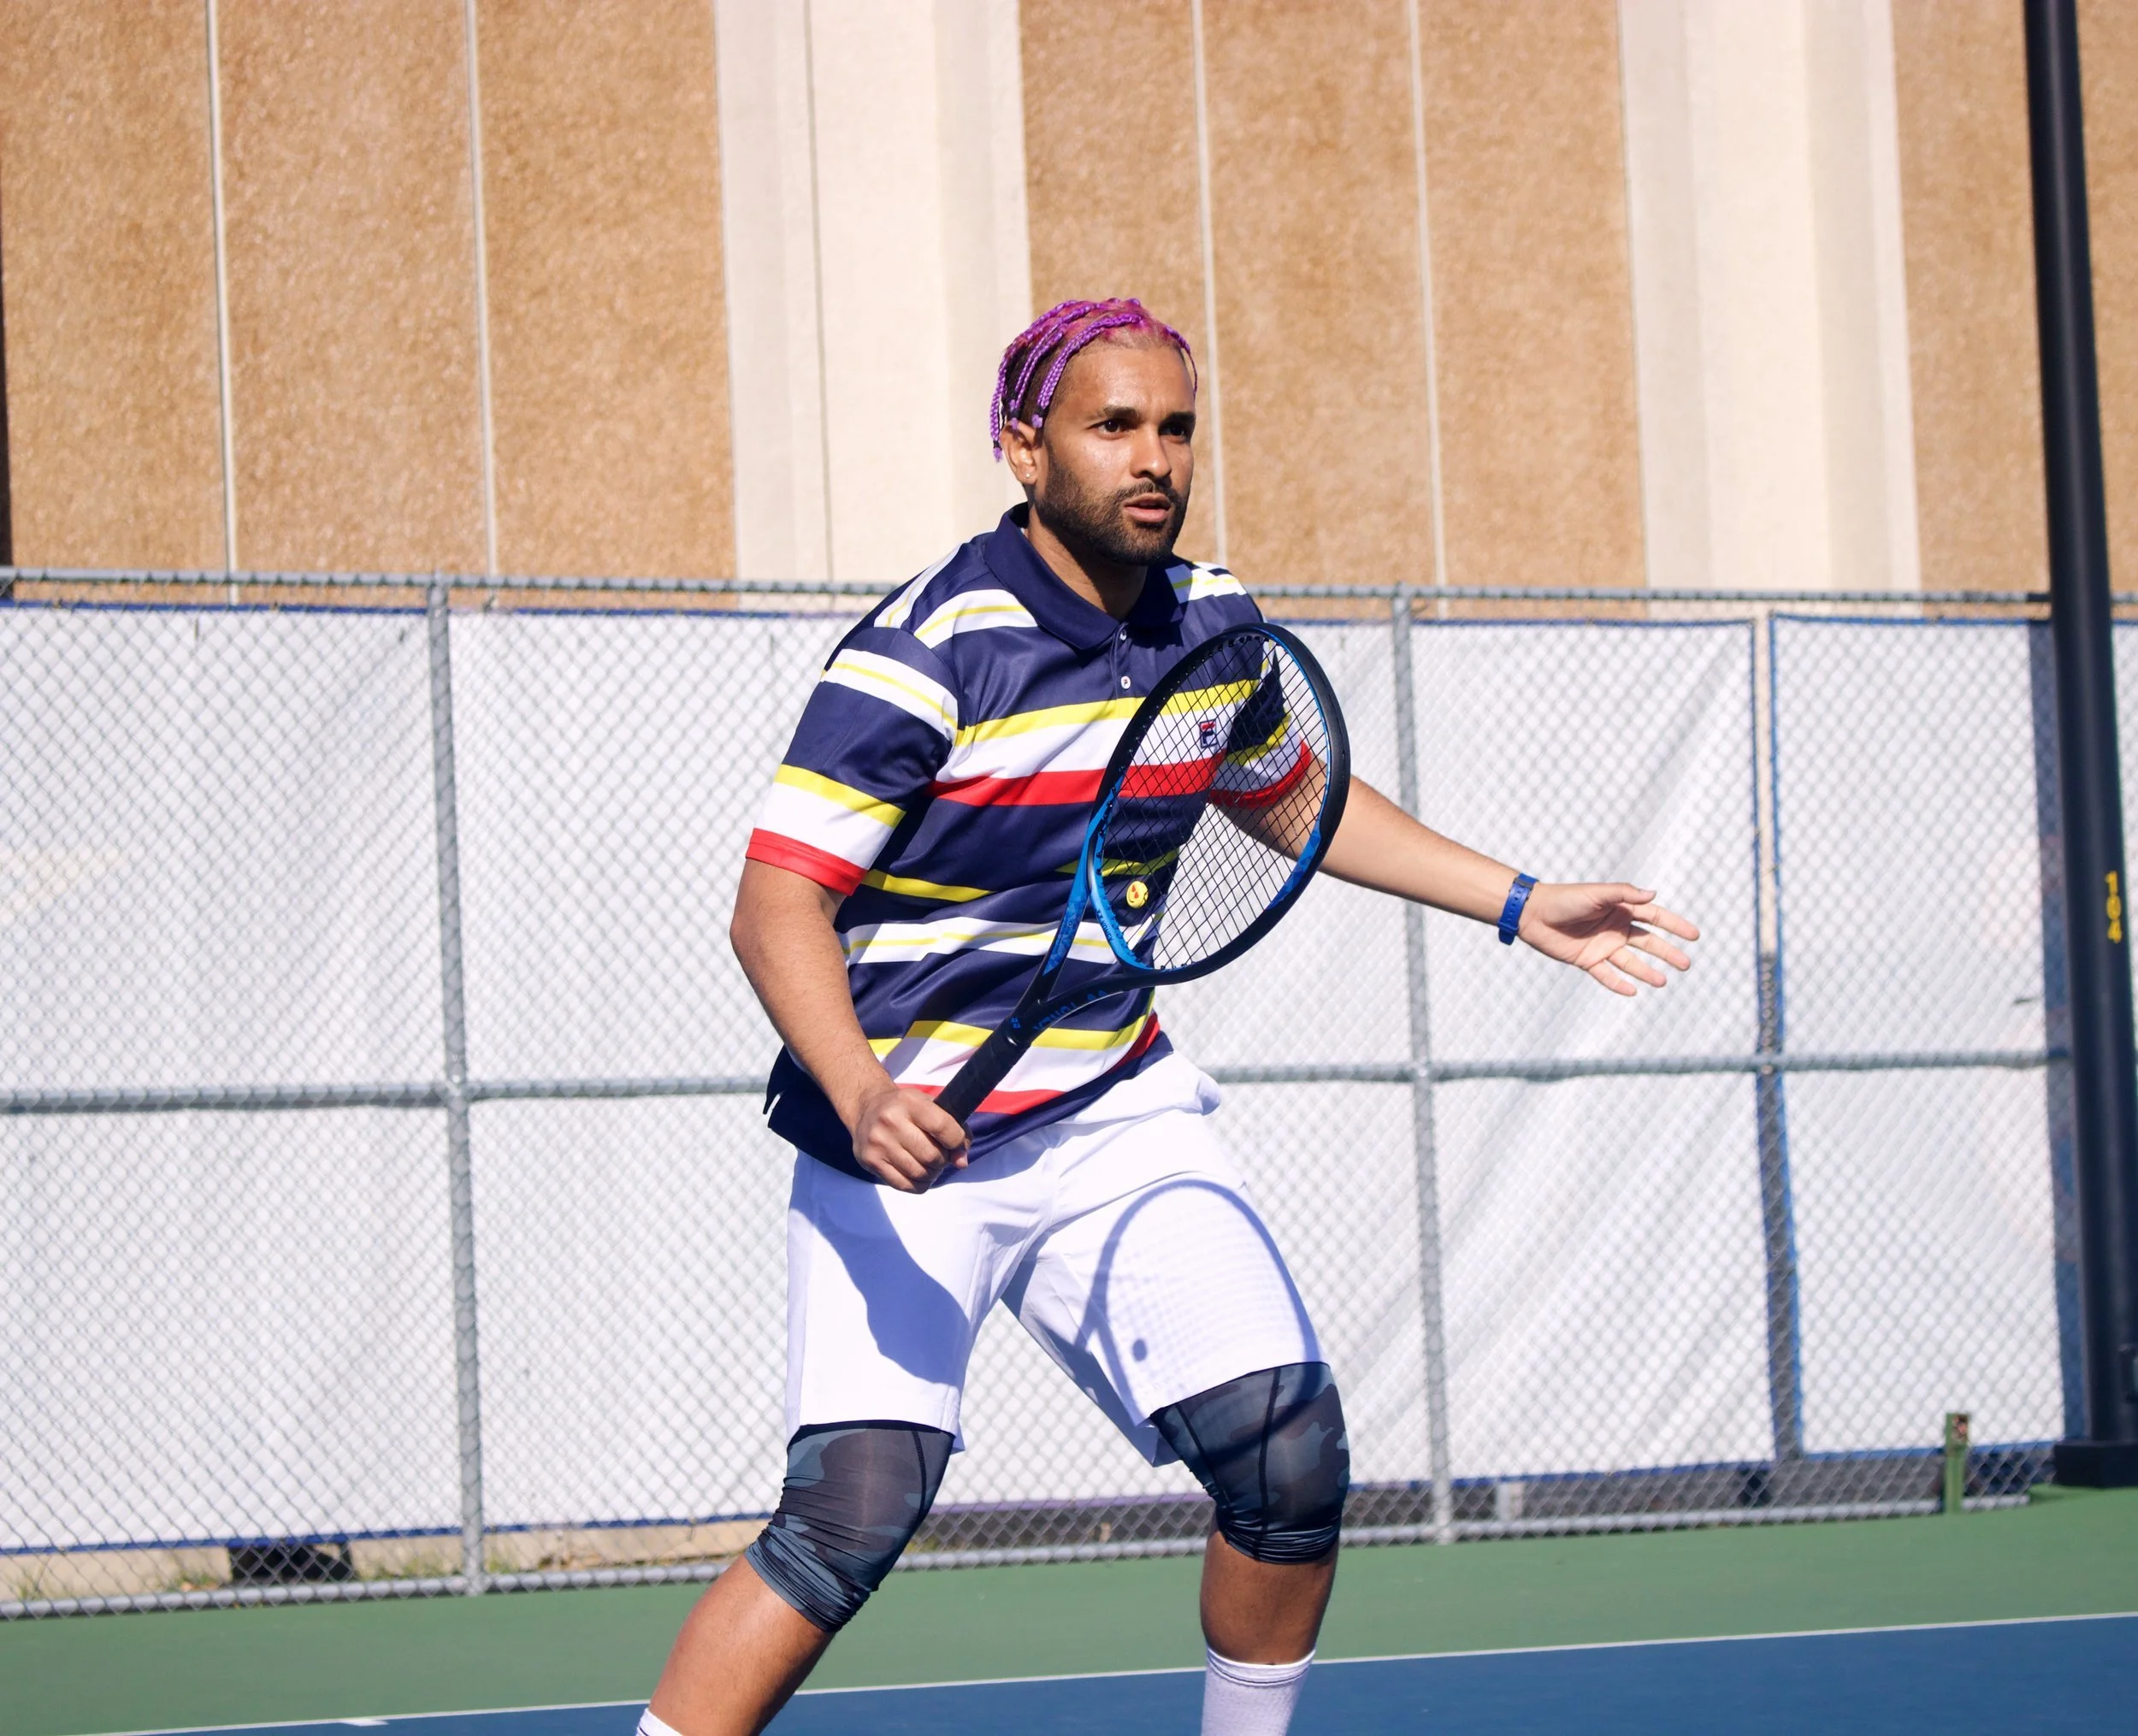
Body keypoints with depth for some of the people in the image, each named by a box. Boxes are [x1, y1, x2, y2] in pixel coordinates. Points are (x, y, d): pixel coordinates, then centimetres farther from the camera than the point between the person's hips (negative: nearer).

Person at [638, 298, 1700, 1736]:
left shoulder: (1209, 624, 3)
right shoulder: (929, 649, -18)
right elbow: (778, 904, -22)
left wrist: (1522, 907, 22)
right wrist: (861, 1097, -39)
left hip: (1117, 1110, 6)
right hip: (908, 1135, -6)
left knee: (1291, 1450, -7)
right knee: (855, 1509, -21)